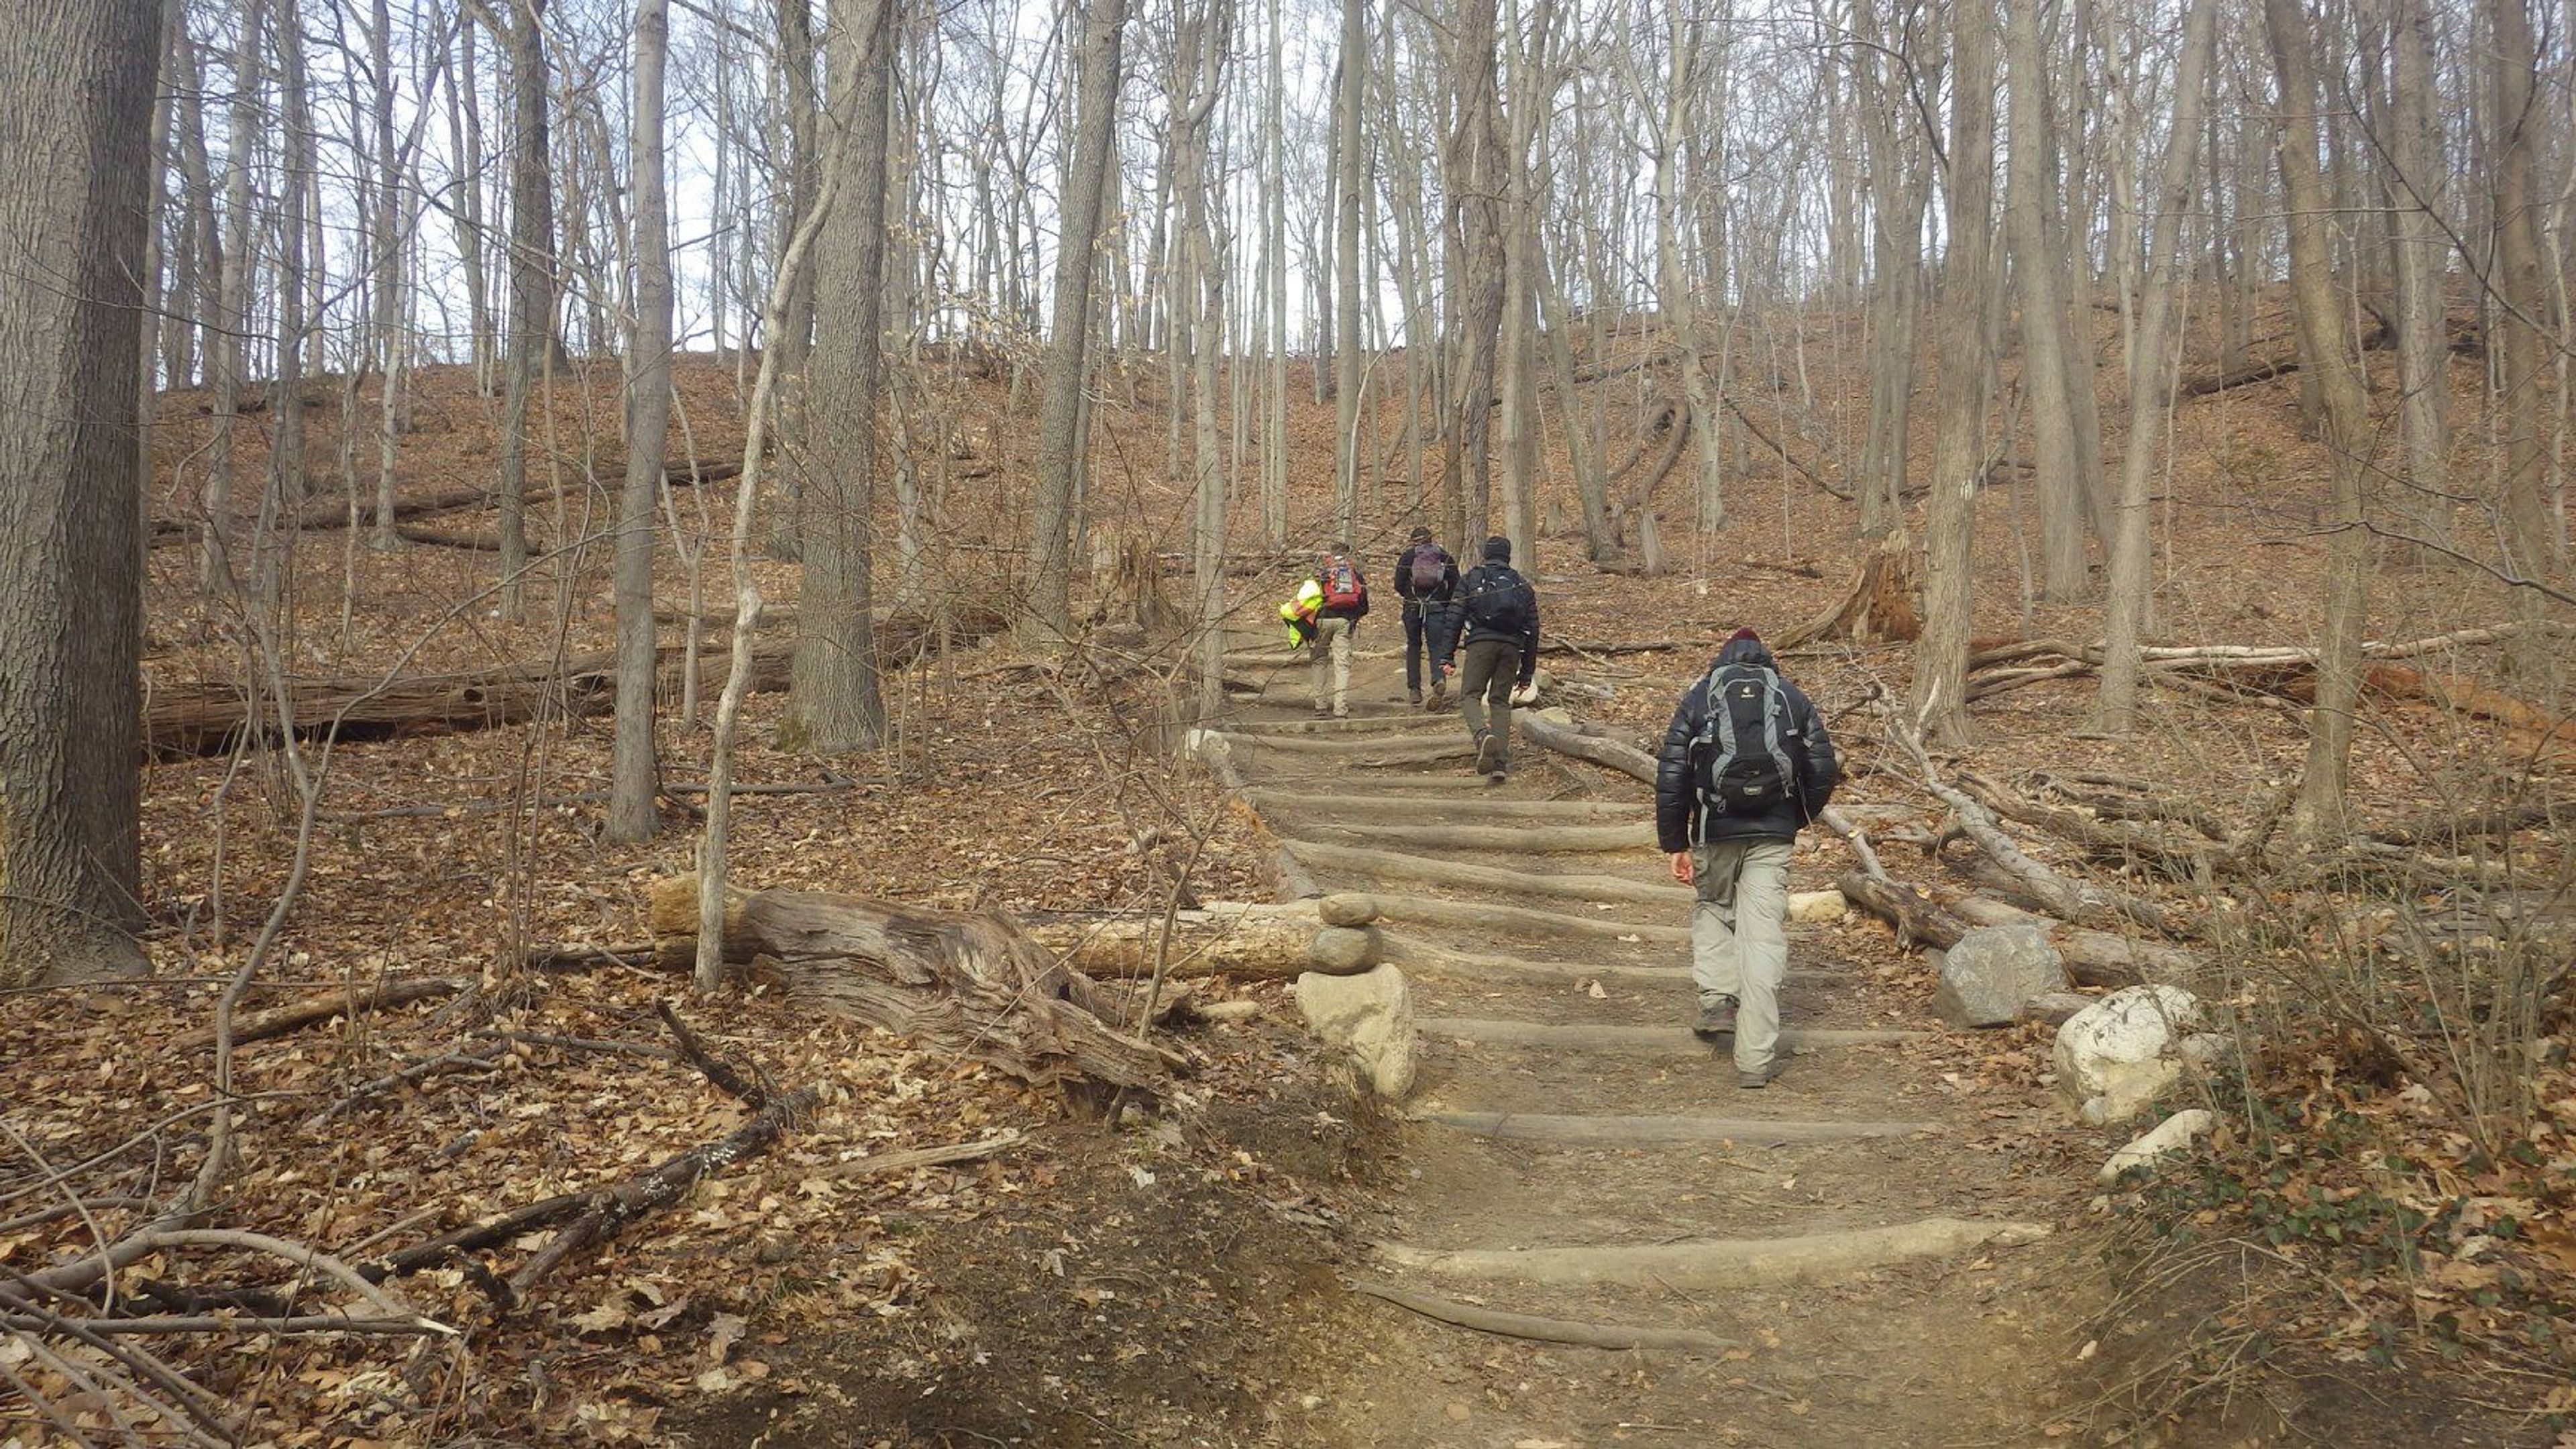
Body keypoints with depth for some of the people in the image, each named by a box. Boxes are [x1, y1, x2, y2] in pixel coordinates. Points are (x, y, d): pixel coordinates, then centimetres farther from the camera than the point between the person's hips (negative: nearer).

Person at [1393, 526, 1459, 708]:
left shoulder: (1408, 556, 5)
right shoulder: (1445, 557, 9)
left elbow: (1399, 585, 0)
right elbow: (1455, 585, 3)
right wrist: (1446, 602, 18)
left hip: (1413, 606, 0)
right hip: (1437, 607, 0)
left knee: (1413, 645, 14)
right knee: (1436, 646, -1)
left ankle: (1414, 688, 11)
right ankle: (1439, 679, -29)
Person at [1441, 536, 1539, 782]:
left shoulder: (1471, 579, 13)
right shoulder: (1523, 586, 22)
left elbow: (1456, 617, 3)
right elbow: (1533, 630, 18)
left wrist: (1447, 655, 3)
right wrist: (1527, 671, 20)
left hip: (1481, 642, -3)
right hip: (1512, 646, 3)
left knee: (1469, 696, -2)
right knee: (1501, 701, 9)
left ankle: (1483, 736, -32)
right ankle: (1501, 762, -1)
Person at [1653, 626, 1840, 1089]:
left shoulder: (1698, 698, 7)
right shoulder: (1793, 699, 10)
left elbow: (1671, 776, 1)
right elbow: (1824, 770, 7)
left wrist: (1675, 843, 6)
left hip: (1715, 832, 0)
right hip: (1773, 838, 0)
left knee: (1712, 908, 27)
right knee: (1764, 937, 0)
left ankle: (1718, 997, 9)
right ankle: (1756, 1059, -2)